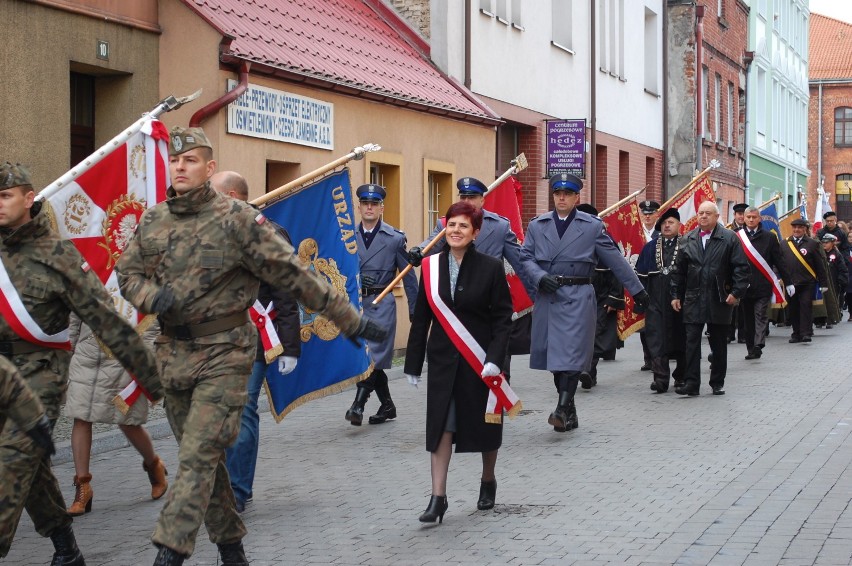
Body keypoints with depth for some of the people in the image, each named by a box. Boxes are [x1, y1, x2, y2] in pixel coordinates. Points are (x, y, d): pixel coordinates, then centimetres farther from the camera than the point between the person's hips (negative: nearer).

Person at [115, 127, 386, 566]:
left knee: (198, 456, -12)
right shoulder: (152, 221, 6)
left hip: (224, 353, -6)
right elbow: (127, 272, 15)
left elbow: (293, 274, -9)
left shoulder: (236, 218, -10)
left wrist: (349, 320, -8)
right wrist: (151, 296, -9)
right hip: (173, 353, 6)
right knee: (203, 456, 13)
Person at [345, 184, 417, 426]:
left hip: (381, 303, -4)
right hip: (355, 301, 4)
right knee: (364, 355, 8)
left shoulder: (395, 238, 1)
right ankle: (387, 405, 21)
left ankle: (358, 404, -18)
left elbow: (409, 276, 4)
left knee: (373, 353, -14)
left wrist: (414, 310, 4)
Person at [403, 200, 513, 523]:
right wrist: (413, 363, 5)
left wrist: (495, 358, -17)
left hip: (479, 360, -2)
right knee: (441, 426, -4)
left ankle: (488, 481, 35)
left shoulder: (490, 268, -7)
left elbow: (503, 318, -7)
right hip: (442, 360, 2)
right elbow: (421, 318, 5)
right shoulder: (432, 267, 1)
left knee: (484, 424, 12)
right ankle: (438, 498, -3)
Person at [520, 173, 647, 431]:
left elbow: (615, 260, 7)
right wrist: (541, 277, -11)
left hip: (578, 297, -3)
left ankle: (563, 409, -13)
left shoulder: (592, 226, 4)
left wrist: (637, 290, 9)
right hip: (547, 297, 3)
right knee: (553, 356, 5)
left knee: (571, 353, -12)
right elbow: (526, 258, 8)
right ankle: (569, 412, 15)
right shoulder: (537, 225, 10)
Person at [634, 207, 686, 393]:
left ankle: (681, 376, 24)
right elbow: (641, 273, 10)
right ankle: (661, 378, -10)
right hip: (656, 301, 2)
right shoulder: (650, 247, 10)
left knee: (680, 339, 9)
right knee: (656, 339, -8)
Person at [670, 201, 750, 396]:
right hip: (693, 300, 2)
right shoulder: (687, 240, 9)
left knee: (719, 344, 7)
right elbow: (679, 270, 12)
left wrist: (736, 292, -12)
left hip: (719, 300, -2)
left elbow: (741, 268, -4)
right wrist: (676, 294, 8)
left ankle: (717, 383, 17)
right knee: (692, 342, -4)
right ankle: (691, 383, -4)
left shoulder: (729, 238, -1)